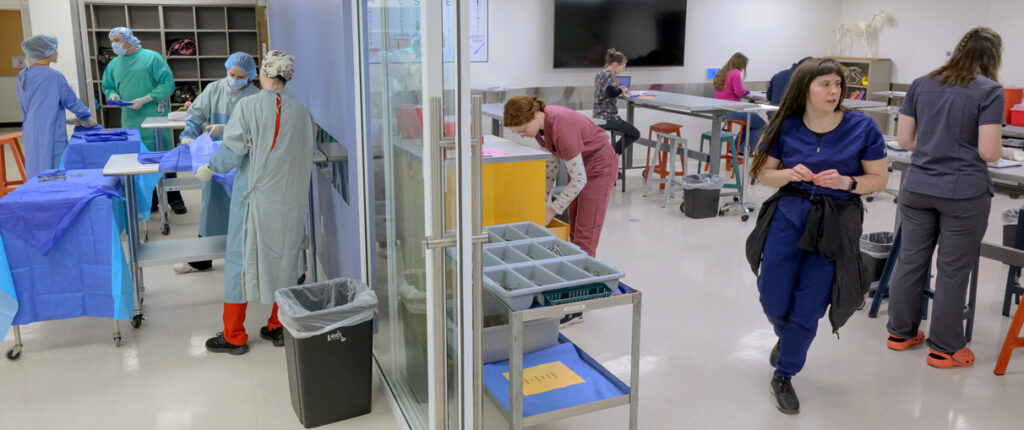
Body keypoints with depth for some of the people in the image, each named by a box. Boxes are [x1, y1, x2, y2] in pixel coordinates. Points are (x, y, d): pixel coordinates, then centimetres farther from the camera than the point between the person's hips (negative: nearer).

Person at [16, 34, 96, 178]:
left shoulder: (23, 76, 9)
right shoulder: (54, 76, -14)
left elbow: (24, 105, 19)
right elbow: (71, 100, -6)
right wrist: (88, 119, 12)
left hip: (31, 135, 8)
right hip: (50, 135, -8)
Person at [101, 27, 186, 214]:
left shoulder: (152, 57, -1)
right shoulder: (114, 64, 15)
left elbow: (167, 85, -7)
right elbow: (107, 87, 25)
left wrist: (144, 100, -14)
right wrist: (112, 94, 0)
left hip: (154, 118, -5)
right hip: (130, 121, 5)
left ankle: (174, 199, 6)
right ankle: (149, 201, 14)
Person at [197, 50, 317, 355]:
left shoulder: (248, 106, -9)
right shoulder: (302, 112, 1)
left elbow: (232, 153, -12)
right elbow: (309, 155, 7)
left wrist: (210, 168, 7)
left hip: (256, 199, -3)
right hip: (292, 201, 3)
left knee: (240, 260, 8)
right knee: (284, 260, 15)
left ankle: (234, 336, 17)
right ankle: (279, 327, 24)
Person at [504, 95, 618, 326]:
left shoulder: (561, 127, -34)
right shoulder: (540, 124, -8)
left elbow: (579, 179, -28)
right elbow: (551, 162, 7)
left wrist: (551, 211, -22)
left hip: (599, 166, -9)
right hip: (580, 164, 9)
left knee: (584, 235, -7)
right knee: (573, 232, 11)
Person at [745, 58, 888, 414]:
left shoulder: (862, 127, -8)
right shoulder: (786, 127, -4)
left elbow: (879, 179, -1)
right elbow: (764, 173, 4)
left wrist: (846, 182, -20)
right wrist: (789, 174, -16)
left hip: (836, 224, -1)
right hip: (788, 215, 2)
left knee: (808, 308, 3)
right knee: (773, 301, 9)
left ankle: (783, 376, 25)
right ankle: (787, 338, 46)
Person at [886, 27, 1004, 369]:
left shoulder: (921, 85, 5)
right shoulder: (990, 91, -8)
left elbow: (904, 140, 6)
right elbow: (989, 152, -13)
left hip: (917, 188, 5)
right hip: (963, 194, -4)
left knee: (911, 260, 14)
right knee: (953, 270, 6)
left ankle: (901, 333, 27)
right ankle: (945, 349, 17)